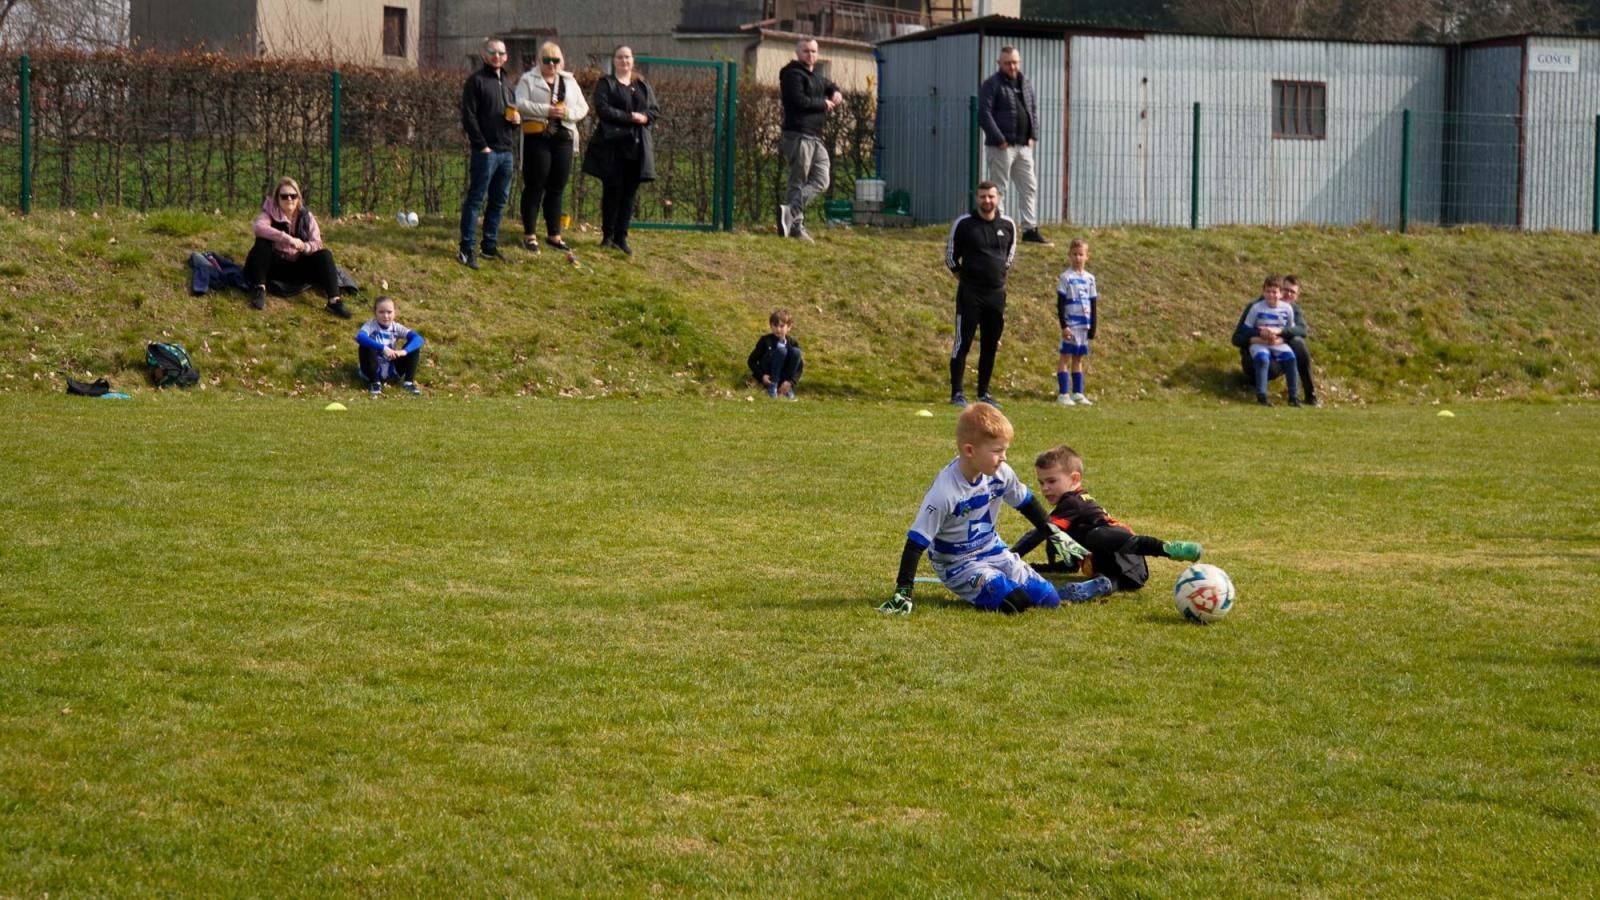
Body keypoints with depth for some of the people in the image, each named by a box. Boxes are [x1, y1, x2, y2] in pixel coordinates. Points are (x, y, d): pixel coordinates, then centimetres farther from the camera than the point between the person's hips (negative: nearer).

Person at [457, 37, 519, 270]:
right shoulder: (476, 81, -5)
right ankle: (466, 250, -7)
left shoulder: (506, 83, 20)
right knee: (475, 200, -7)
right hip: (485, 152, -8)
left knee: (498, 202, 11)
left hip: (506, 152, 8)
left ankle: (490, 246, 19)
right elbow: (469, 117, -11)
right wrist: (481, 146, -16)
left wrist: (517, 119, 5)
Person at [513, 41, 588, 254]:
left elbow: (583, 107, 11)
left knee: (557, 189, 8)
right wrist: (546, 111, -19)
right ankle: (529, 235, 5)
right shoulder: (528, 79, 3)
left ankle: (554, 234, 15)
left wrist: (566, 112, -10)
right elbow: (520, 104, -11)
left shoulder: (569, 81, 16)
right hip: (537, 139, -4)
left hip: (563, 140, 4)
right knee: (534, 187, -1)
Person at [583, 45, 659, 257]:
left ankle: (621, 237, 7)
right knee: (612, 189, -2)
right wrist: (630, 117, -16)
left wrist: (644, 117, -10)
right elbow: (602, 109, -12)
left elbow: (655, 111, 12)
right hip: (612, 144, -4)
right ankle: (608, 236, 6)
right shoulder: (606, 84, 2)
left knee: (630, 192, 3)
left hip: (637, 145, 4)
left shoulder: (643, 87, 16)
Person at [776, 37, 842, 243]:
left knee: (820, 181, 1)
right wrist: (824, 104, -7)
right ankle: (796, 225, -13)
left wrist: (837, 93, 9)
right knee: (798, 182, -11)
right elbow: (799, 101, -20)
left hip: (815, 138, 9)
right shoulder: (793, 75, -7)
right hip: (798, 135, -9)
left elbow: (831, 87, 35)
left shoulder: (815, 76, 21)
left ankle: (790, 211, -3)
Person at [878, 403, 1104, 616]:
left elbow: (1027, 503, 11)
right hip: (957, 563, -6)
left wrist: (1056, 535, 15)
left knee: (1048, 600, -7)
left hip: (992, 550, 6)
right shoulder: (944, 492, -29)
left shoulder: (1001, 474, -11)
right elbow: (916, 542, -26)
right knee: (1011, 602, -26)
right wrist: (903, 593, -28)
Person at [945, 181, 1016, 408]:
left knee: (990, 346, 6)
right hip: (970, 293, -4)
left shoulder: (1008, 225, 6)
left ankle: (983, 394, 13)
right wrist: (964, 278, 5)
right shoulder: (963, 224, -4)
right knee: (963, 343, -6)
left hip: (997, 293, 4)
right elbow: (951, 256, 5)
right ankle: (957, 393, -3)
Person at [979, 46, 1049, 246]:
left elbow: (1034, 110, 19)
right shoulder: (992, 85, -7)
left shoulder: (1026, 85, 14)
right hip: (1002, 146, -7)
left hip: (1023, 146, 7)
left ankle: (1030, 229, 10)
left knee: (1029, 187, 6)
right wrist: (999, 139, -17)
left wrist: (1033, 136, 5)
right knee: (998, 189, -1)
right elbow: (984, 114, -13)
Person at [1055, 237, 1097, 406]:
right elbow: (1060, 304, -8)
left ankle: (1077, 393, 14)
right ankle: (1063, 394, -4)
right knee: (1066, 357, -3)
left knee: (1078, 358, 10)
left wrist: (1092, 328, 7)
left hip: (1084, 325, 5)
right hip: (1071, 324, -5)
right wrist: (1064, 326, -15)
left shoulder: (1089, 278, 9)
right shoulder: (1066, 277, -6)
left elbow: (1094, 305, 12)